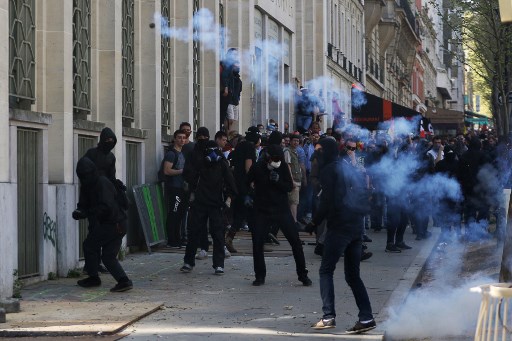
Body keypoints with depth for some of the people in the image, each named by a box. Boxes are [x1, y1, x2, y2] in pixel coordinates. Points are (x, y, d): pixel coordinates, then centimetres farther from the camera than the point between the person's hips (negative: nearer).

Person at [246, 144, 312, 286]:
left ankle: (303, 275, 9)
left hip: (281, 210, 1)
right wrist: (246, 196, -5)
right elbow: (245, 183, 8)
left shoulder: (283, 167, -3)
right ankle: (260, 276, 12)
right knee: (257, 243, -5)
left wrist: (278, 181, -20)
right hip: (262, 210, -1)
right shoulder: (257, 167, -7)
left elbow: (290, 187, -3)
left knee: (295, 241, -2)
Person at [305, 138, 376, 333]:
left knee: (326, 270, 0)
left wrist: (314, 223, -5)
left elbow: (327, 202, -13)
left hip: (339, 225, -7)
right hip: (356, 226, 7)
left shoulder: (328, 170, -7)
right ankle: (366, 317, 3)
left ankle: (328, 316, -9)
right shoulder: (349, 168, 17)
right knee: (353, 275, 11)